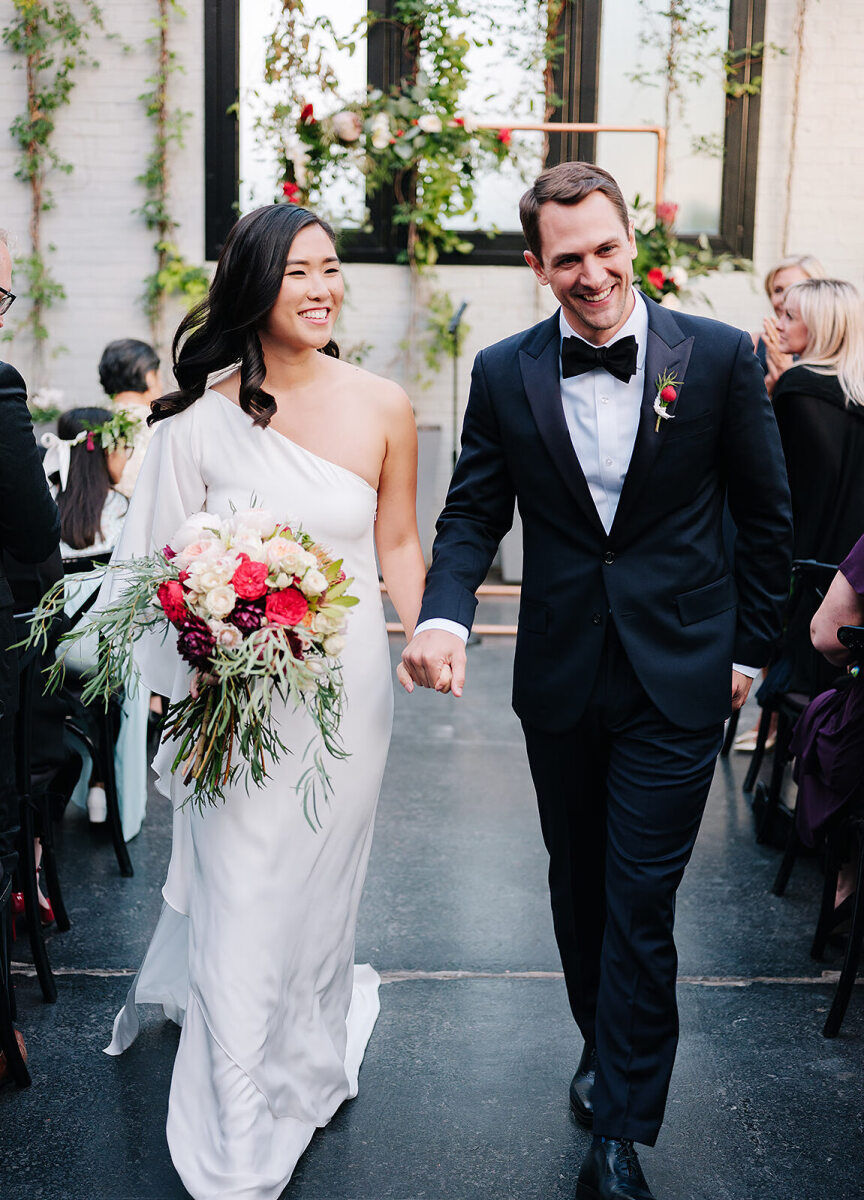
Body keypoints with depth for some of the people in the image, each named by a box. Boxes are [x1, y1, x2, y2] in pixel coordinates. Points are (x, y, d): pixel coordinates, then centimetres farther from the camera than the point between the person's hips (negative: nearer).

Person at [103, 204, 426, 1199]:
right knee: (238, 914, 3)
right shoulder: (202, 419, -7)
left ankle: (308, 1066, 48)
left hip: (347, 689, 2)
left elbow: (398, 545, 5)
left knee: (319, 891, 18)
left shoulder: (382, 408, -4)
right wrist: (190, 692, -10)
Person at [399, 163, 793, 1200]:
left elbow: (766, 516, 2)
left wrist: (747, 648, 3)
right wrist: (443, 612, -19)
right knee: (577, 882, 18)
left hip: (677, 677, -2)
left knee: (640, 901, 1)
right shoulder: (504, 374, -2)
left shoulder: (719, 356, -6)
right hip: (560, 677, 3)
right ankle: (606, 1046, 41)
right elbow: (473, 513, 0)